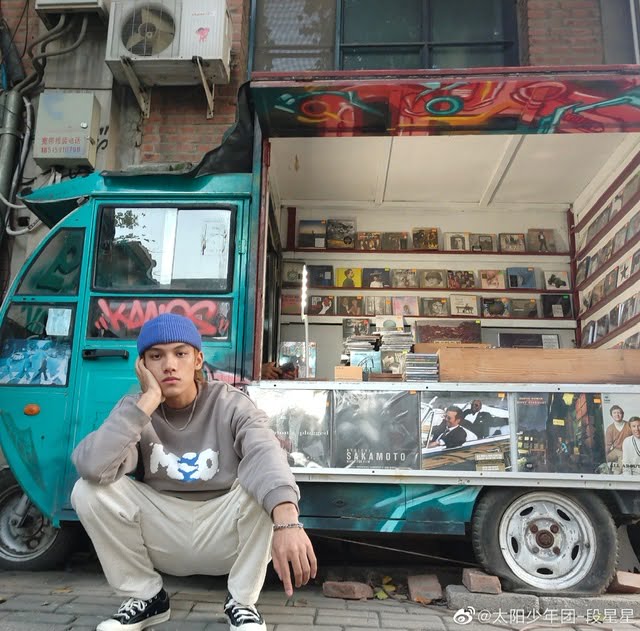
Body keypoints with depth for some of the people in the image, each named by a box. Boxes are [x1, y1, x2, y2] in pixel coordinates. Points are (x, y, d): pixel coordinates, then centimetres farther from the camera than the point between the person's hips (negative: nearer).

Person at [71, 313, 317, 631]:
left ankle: (241, 601, -7)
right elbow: (91, 467, -29)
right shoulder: (135, 409, -9)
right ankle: (146, 597, 2)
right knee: (88, 491, -19)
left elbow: (266, 455, -37)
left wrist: (287, 521, -56)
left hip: (225, 533, -2)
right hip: (162, 531, 2)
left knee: (265, 488, -31)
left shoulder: (231, 405, -15)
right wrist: (149, 400, -30)